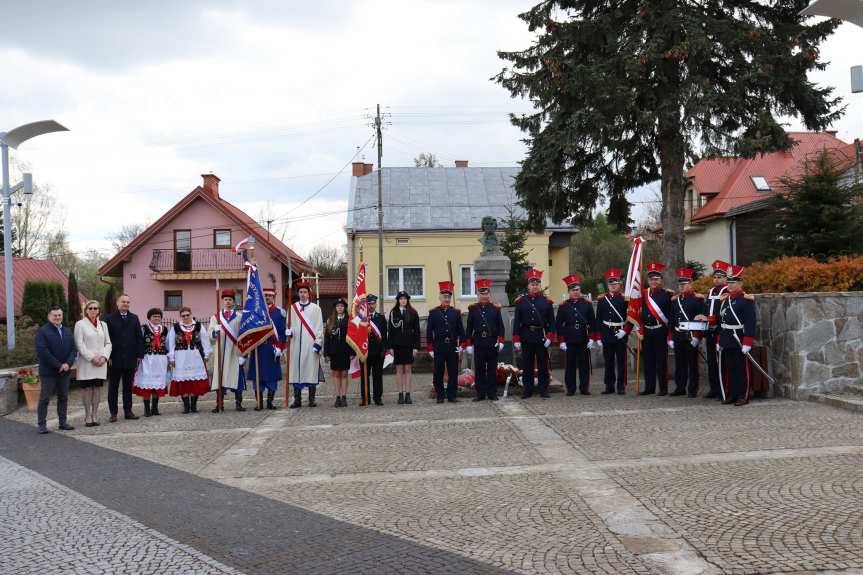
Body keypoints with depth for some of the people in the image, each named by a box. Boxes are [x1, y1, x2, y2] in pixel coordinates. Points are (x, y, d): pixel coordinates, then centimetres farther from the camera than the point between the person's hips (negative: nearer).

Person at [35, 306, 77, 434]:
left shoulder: (68, 331, 12)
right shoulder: (42, 331, -7)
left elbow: (73, 349, 7)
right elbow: (42, 351, -15)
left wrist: (68, 363, -11)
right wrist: (58, 365, -16)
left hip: (64, 371, 6)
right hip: (48, 372, -6)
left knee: (63, 398, 10)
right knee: (44, 399, -1)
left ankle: (62, 423, 17)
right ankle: (42, 424, 4)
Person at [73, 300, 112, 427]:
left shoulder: (103, 325, 14)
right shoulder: (80, 324, 2)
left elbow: (108, 343, 12)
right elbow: (79, 344, -6)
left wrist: (104, 357, -5)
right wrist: (92, 358, -13)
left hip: (101, 364, 3)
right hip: (86, 363, -3)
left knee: (98, 388, 2)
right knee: (86, 388, -2)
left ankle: (95, 415, 8)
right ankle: (88, 416, 3)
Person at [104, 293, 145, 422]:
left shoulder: (134, 318, 10)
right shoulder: (109, 318, 1)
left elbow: (139, 338, 8)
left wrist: (139, 355, 1)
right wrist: (108, 356, -9)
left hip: (130, 359, 3)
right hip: (114, 359, -3)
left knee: (128, 387, 8)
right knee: (113, 387, 5)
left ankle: (128, 411, 15)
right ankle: (113, 413, 11)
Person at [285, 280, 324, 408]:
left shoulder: (315, 308, 5)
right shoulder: (292, 308, 12)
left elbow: (319, 328, 1)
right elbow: (289, 324, 14)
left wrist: (318, 344, -7)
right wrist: (289, 331, -9)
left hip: (310, 345, -2)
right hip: (296, 344, 2)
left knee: (311, 370, -2)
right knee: (296, 370, 2)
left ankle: (312, 399, 5)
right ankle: (297, 399, 8)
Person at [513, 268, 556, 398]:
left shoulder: (547, 302, 4)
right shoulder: (520, 302, 4)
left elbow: (551, 322, 2)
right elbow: (516, 322, 3)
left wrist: (549, 337, -9)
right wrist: (516, 339, -3)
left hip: (541, 338, 0)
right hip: (526, 338, 0)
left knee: (543, 365, 4)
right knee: (527, 366, 6)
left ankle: (543, 390, 11)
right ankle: (527, 390, 13)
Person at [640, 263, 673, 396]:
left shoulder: (667, 294, -4)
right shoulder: (644, 294, 10)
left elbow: (671, 314, -7)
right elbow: (641, 313, 14)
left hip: (661, 331, -5)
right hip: (647, 332, 5)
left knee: (661, 360, -1)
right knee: (648, 361, 9)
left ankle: (663, 388, 6)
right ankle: (649, 387, 17)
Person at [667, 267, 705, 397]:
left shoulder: (698, 299, -2)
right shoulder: (674, 300, 14)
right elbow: (671, 320, 15)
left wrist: (697, 336, -14)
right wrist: (670, 337, 10)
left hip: (691, 336, -5)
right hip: (678, 337, 5)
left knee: (692, 363, 1)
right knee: (679, 363, 8)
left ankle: (692, 389, 5)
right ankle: (680, 388, 16)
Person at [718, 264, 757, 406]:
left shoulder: (746, 300, -9)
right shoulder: (725, 300, 14)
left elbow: (750, 323, -14)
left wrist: (747, 344, -18)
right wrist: (719, 341, 16)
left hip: (739, 341, -7)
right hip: (726, 341, 7)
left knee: (741, 369, -1)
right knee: (728, 369, 10)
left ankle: (743, 396, 6)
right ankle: (731, 394, 18)